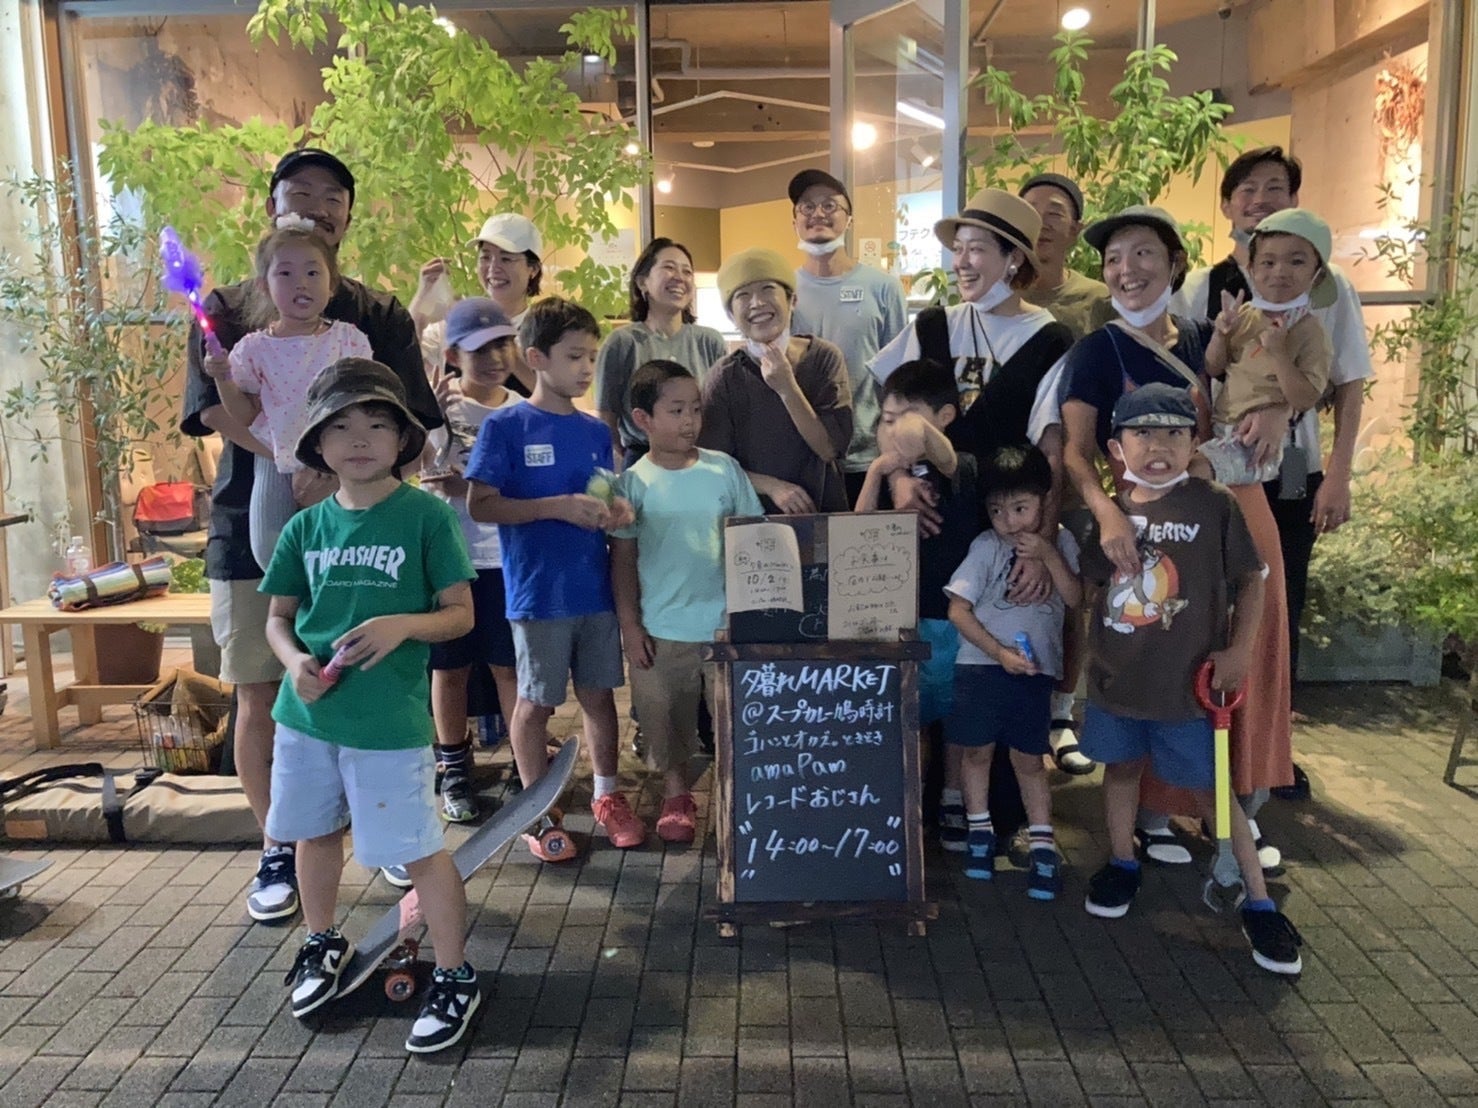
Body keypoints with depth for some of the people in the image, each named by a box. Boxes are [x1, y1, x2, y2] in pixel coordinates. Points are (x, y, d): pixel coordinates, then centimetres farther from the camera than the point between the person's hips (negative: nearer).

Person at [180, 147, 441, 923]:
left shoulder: (380, 316, 8)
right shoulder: (226, 308, 9)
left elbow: (410, 424, -4)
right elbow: (214, 408, -7)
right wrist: (303, 461, -24)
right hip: (253, 530, 1)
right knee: (260, 696, 6)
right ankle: (278, 851, 21)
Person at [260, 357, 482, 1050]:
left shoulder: (426, 515, -8)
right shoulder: (306, 526, 4)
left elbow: (460, 614, -6)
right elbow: (278, 616, 11)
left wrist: (403, 625, -24)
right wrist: (296, 662, -9)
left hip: (390, 720, -5)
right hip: (307, 712, 5)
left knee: (418, 851, 0)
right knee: (316, 833, 22)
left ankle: (455, 978, 20)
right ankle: (323, 943, 47)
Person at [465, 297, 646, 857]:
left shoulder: (596, 431, 8)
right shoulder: (504, 426, -7)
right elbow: (480, 506, -13)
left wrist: (616, 509, -8)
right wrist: (559, 506, -22)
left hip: (596, 586, 5)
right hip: (538, 592, -4)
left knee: (599, 691, 14)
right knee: (535, 701, 8)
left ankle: (607, 795, 30)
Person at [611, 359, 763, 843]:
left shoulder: (724, 469, -2)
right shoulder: (635, 483, -4)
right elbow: (622, 558, 0)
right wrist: (630, 625, -3)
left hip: (725, 622, 1)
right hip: (661, 629, 0)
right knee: (666, 719, 12)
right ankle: (676, 791, 32)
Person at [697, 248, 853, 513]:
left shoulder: (824, 358, -4)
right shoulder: (724, 378, -8)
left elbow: (832, 449, -9)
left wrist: (787, 388, -18)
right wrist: (772, 486, -20)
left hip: (824, 511, 2)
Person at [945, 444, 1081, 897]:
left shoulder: (1060, 543, 2)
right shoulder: (986, 548, -6)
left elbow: (1075, 599, -6)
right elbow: (958, 610, -9)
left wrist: (1050, 557, -17)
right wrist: (999, 652, -16)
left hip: (1035, 670, 1)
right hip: (981, 666, -1)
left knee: (1028, 759, 8)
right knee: (978, 750, 9)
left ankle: (1042, 844, 18)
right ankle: (979, 831, 27)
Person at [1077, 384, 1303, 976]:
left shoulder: (1214, 506, -11)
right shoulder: (1109, 512, -2)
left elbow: (1251, 580, -5)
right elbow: (1084, 584, 11)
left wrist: (1239, 650, -11)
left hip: (1187, 682, -3)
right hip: (1115, 677, 4)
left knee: (1211, 787, 4)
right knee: (1121, 767, 19)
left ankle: (1259, 903, 18)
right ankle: (1122, 865, 40)